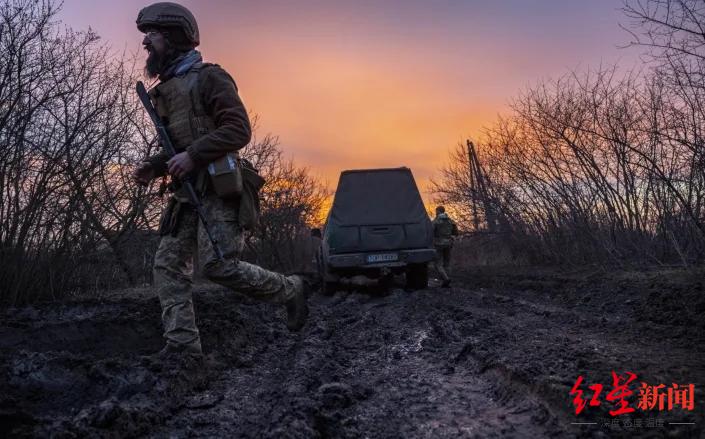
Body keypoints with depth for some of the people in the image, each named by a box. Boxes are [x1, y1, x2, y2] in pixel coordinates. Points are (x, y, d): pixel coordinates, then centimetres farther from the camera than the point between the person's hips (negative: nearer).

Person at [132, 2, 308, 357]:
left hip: (217, 189, -9)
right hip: (187, 195, 9)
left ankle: (290, 290, 3)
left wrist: (193, 155, -23)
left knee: (218, 266, -16)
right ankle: (182, 344, 1)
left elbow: (239, 129, -16)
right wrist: (154, 166, 11)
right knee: (167, 266, 0)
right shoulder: (165, 90, 21)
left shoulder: (208, 77, -5)